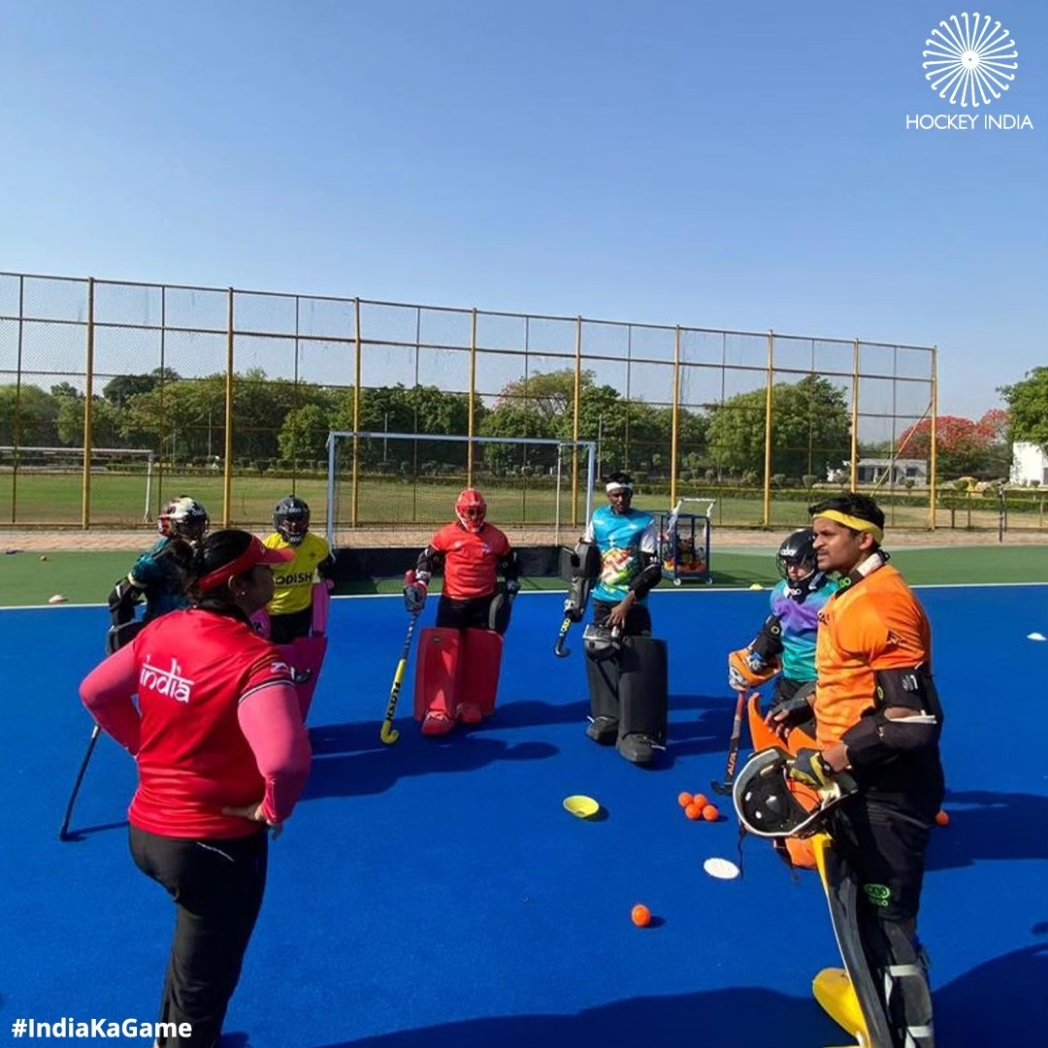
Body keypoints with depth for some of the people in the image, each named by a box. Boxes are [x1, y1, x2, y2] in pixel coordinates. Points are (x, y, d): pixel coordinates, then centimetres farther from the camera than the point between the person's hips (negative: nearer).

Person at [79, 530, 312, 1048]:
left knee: (195, 944, 36)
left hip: (146, 829, 8)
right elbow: (285, 760, -41)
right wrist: (274, 810, -21)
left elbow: (96, 692, 8)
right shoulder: (254, 658, -28)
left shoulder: (162, 629, -6)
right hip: (217, 844, -8)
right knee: (205, 983, 19)